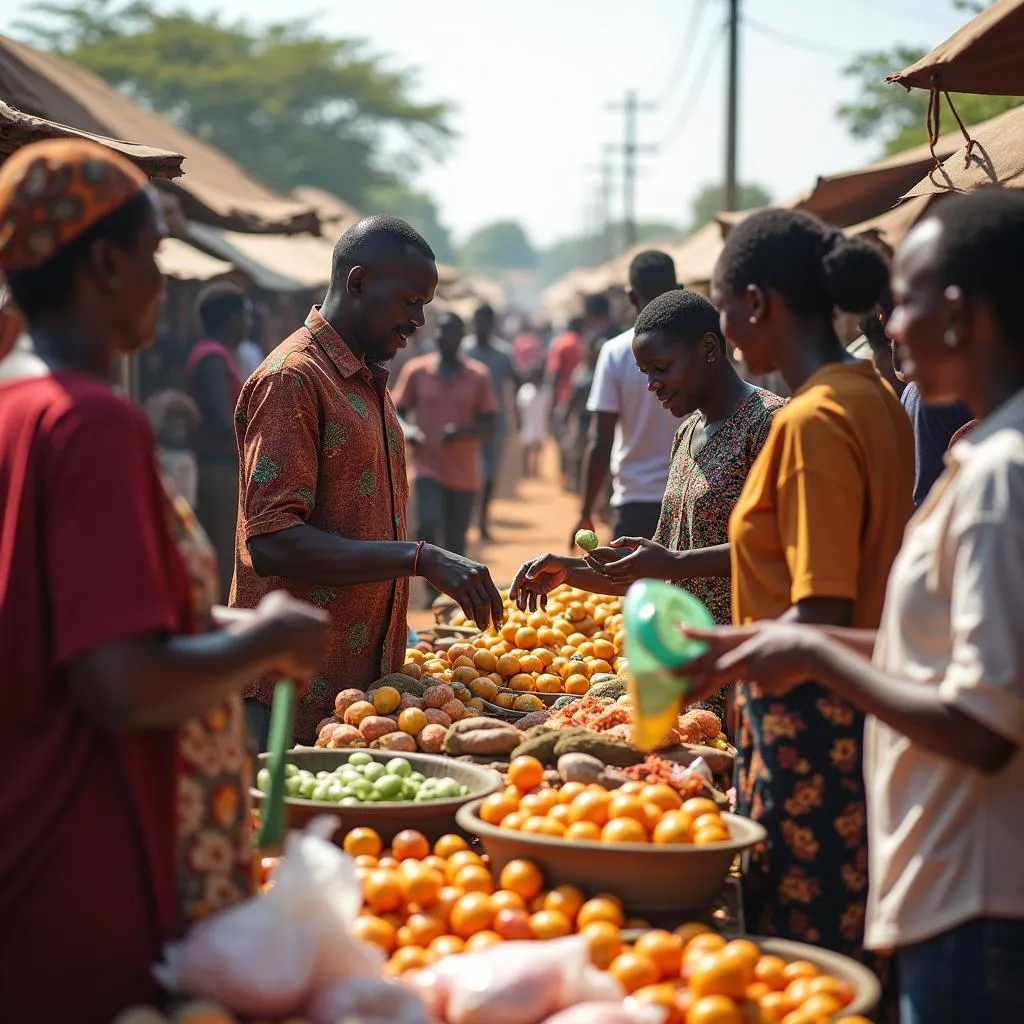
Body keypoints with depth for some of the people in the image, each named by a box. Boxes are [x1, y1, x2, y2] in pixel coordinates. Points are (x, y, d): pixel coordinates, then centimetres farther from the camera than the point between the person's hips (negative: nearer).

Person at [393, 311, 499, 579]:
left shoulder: (478, 376, 1)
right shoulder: (416, 371, 2)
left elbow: (489, 424, 1)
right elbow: (397, 412, 10)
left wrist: (461, 431, -18)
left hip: (464, 473, 1)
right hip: (428, 465, -1)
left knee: (455, 541, 7)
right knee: (428, 524, -19)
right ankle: (433, 592, -4)